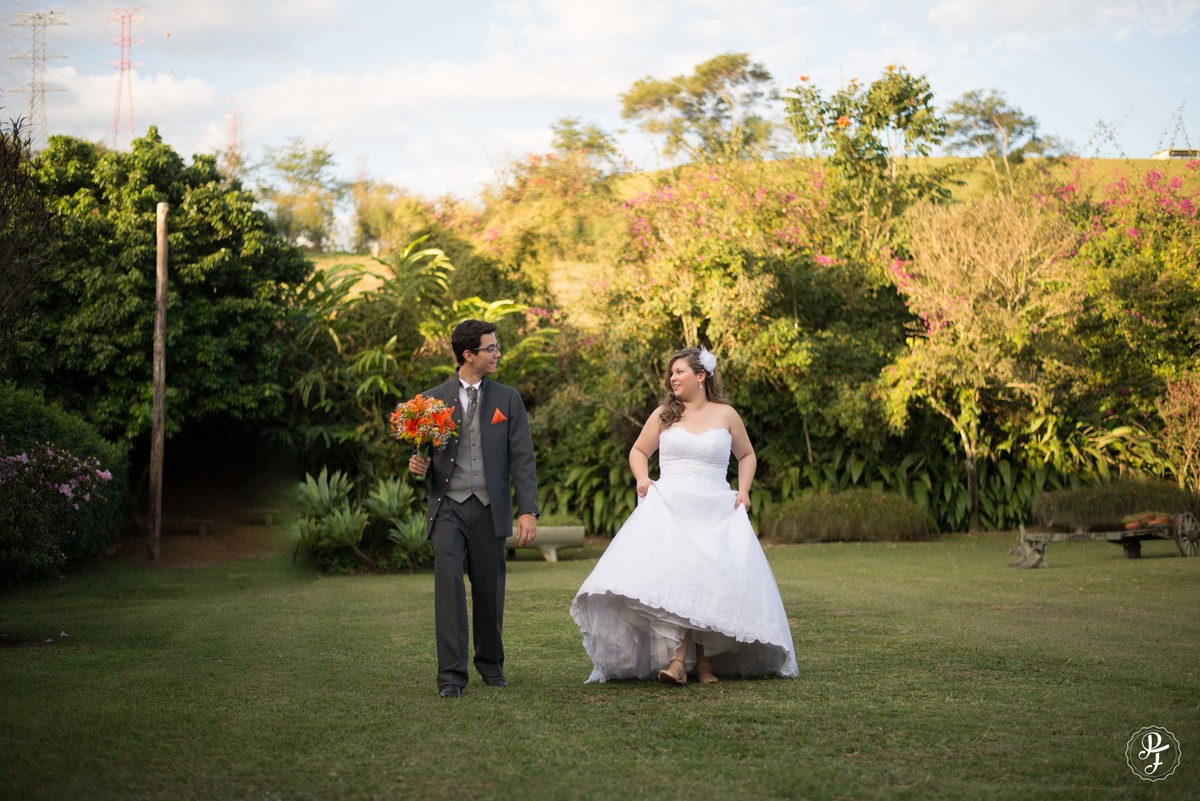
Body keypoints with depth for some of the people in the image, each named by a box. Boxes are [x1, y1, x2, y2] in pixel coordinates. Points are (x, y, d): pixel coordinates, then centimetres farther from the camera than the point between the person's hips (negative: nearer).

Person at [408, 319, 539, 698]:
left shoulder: (507, 399, 7)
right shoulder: (431, 400, 5)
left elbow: (522, 458, 2)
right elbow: (422, 454, 13)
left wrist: (528, 510, -7)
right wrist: (418, 466, -12)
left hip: (490, 508, 1)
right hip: (448, 506, -1)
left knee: (489, 589, 8)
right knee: (448, 585, -11)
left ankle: (490, 662, 27)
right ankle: (451, 673, -9)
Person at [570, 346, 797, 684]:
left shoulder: (726, 415, 8)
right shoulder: (664, 415, 9)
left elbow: (747, 455, 20)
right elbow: (638, 451, 19)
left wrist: (743, 490, 5)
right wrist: (642, 479, 0)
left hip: (715, 512, 0)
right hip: (669, 508, 0)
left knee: (711, 583, -7)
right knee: (672, 578, -18)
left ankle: (704, 660, 3)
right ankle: (677, 659, -21)